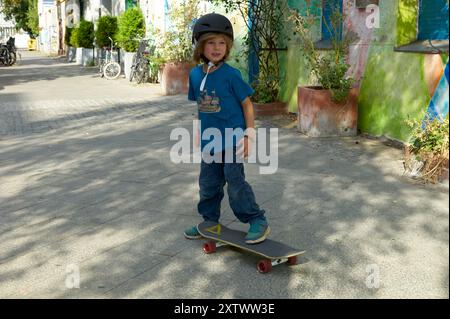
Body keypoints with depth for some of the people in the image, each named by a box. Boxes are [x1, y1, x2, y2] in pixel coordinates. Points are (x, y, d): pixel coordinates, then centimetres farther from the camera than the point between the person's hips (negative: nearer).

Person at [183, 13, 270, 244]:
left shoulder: (231, 75, -13)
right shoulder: (195, 74, 3)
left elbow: (247, 104, -7)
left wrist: (249, 134, -11)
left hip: (232, 140, -6)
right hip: (209, 142, 6)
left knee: (235, 182, -5)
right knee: (208, 184, 14)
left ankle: (258, 222, 7)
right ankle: (210, 222, 31)